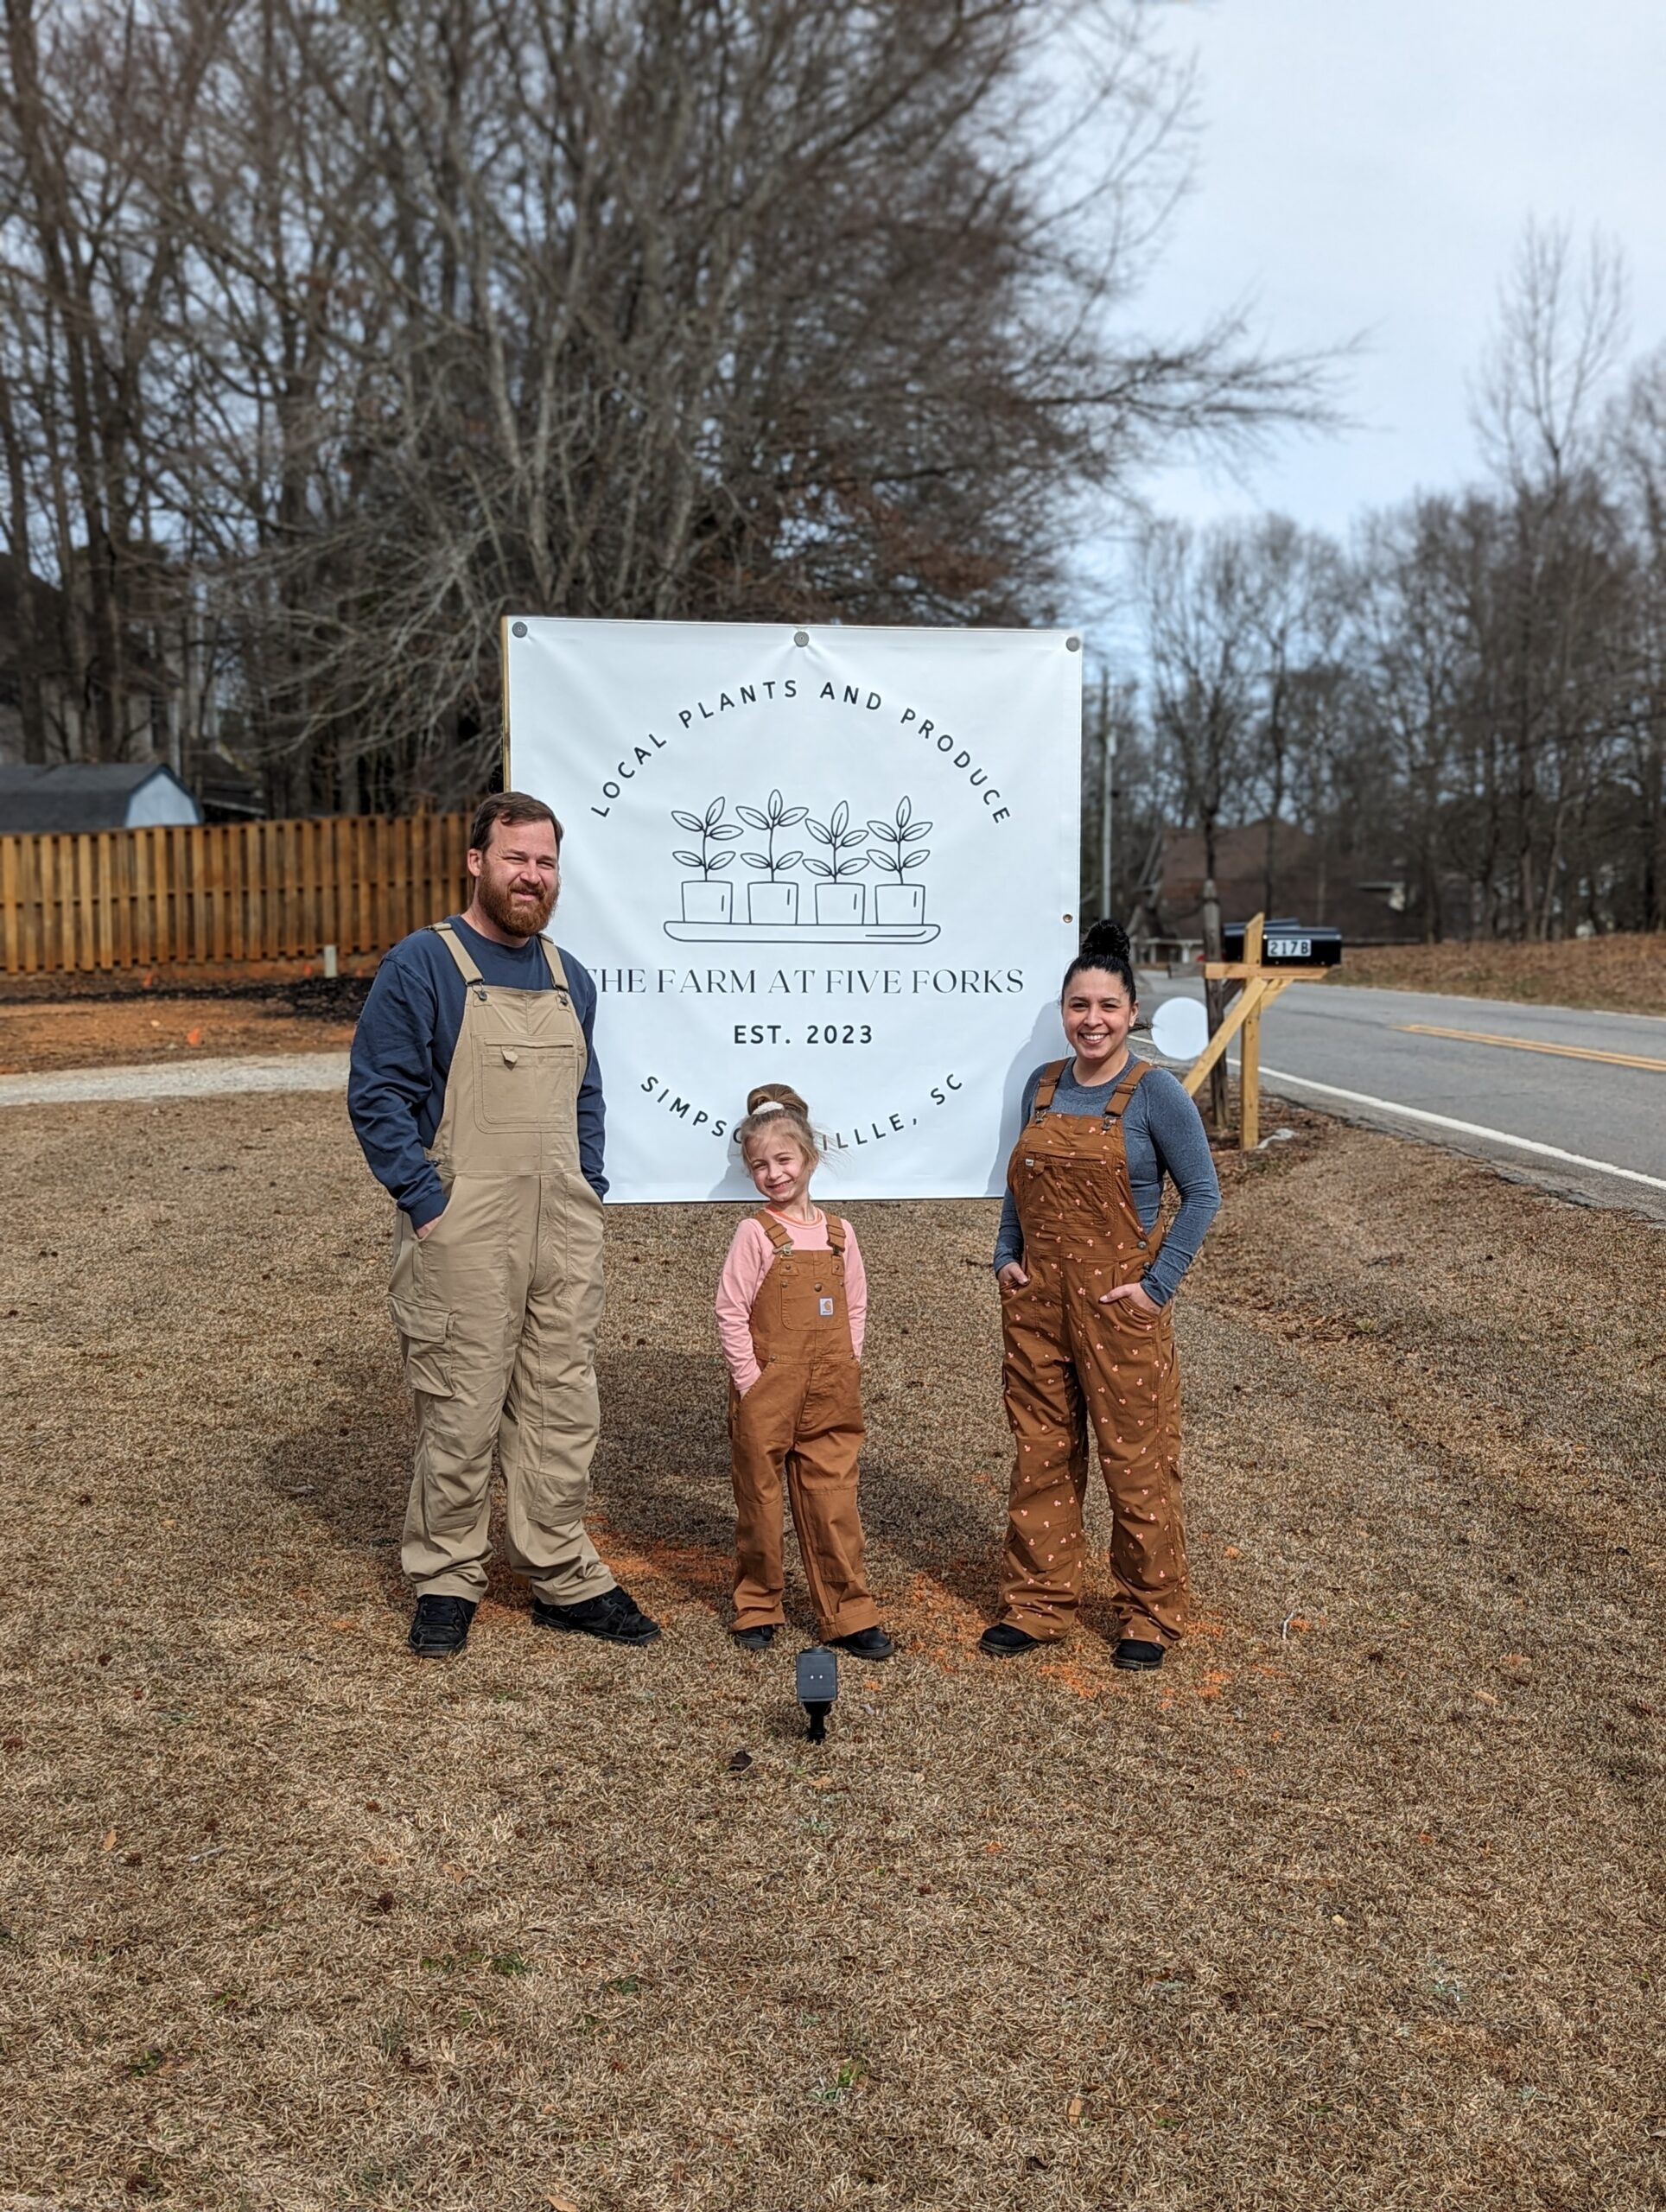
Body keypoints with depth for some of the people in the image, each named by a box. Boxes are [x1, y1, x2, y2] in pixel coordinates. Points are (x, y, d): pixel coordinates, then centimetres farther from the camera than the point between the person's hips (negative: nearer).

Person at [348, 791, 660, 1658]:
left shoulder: (570, 977, 14)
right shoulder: (422, 964, -5)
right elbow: (376, 1094, -9)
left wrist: (590, 1191, 11)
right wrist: (427, 1204, -13)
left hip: (565, 1233, 6)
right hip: (462, 1234, -5)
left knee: (562, 1408, 10)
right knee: (459, 1414, 1)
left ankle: (564, 1578, 22)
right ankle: (446, 1583, 17)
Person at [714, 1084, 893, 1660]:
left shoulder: (839, 1233, 5)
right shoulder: (756, 1233, -6)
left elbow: (856, 1307, 12)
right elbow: (730, 1313, -7)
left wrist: (846, 1369, 3)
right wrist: (751, 1383, -11)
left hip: (830, 1396, 3)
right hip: (765, 1396, -3)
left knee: (833, 1502, 6)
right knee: (760, 1503, 9)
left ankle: (847, 1614, 15)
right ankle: (757, 1609, 24)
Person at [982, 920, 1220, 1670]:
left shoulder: (1154, 1092, -9)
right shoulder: (1041, 1086, 7)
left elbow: (1202, 1193, -6)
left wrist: (1159, 1283, -11)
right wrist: (1007, 1257, 5)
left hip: (1116, 1303, -5)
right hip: (1036, 1299, 5)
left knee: (1135, 1460, 4)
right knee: (1040, 1453, 12)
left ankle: (1151, 1614, 21)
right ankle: (1037, 1604, 25)